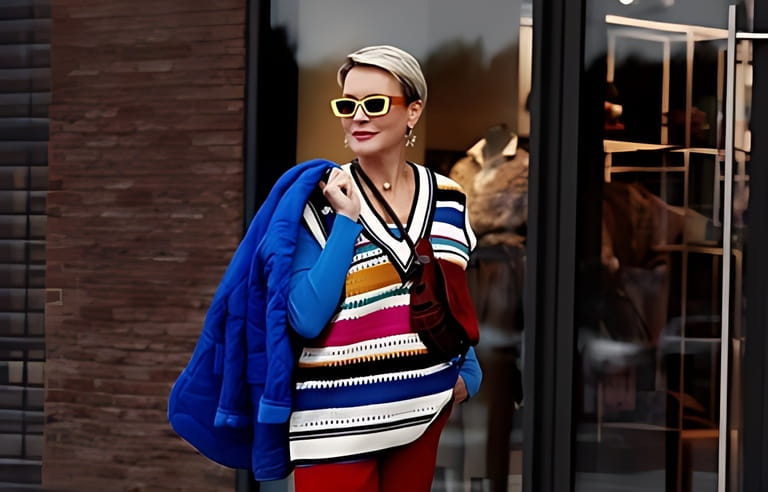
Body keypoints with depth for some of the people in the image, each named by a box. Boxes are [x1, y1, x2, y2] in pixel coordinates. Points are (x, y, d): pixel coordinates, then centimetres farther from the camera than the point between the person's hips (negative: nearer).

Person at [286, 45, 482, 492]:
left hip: (424, 411, 4)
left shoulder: (448, 199, 4)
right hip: (337, 420, -4)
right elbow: (306, 319, -17)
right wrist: (348, 219, -18)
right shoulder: (319, 200, -8)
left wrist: (468, 372, 4)